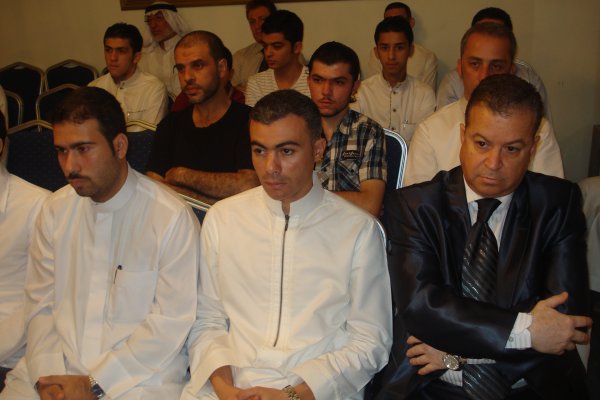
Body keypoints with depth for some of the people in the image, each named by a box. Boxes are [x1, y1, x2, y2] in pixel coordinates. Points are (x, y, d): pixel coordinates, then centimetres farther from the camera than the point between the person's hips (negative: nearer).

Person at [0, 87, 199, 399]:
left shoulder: (172, 217, -11)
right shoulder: (54, 209, 6)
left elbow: (172, 320, -12)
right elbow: (40, 303, 6)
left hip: (138, 374, -3)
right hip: (55, 368, 4)